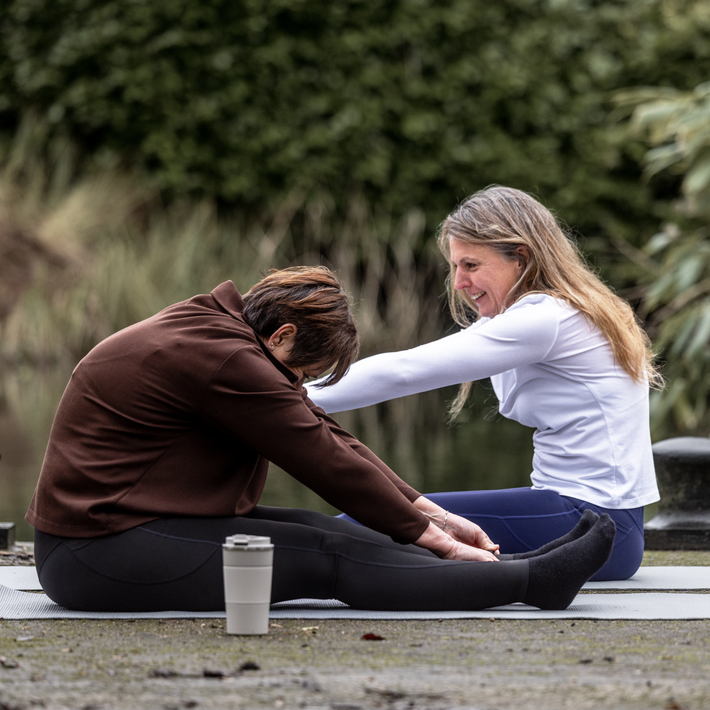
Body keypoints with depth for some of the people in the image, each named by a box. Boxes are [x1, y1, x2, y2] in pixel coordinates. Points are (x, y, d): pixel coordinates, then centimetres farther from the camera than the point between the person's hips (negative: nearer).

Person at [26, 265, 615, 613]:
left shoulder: (221, 333, 13)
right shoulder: (222, 360, -19)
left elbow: (327, 437, 11)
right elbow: (329, 463, -16)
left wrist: (432, 515, 6)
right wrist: (433, 538, -9)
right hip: (101, 554, -10)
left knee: (335, 534, -3)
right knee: (331, 557, -14)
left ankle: (504, 568, -5)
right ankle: (533, 581, -13)